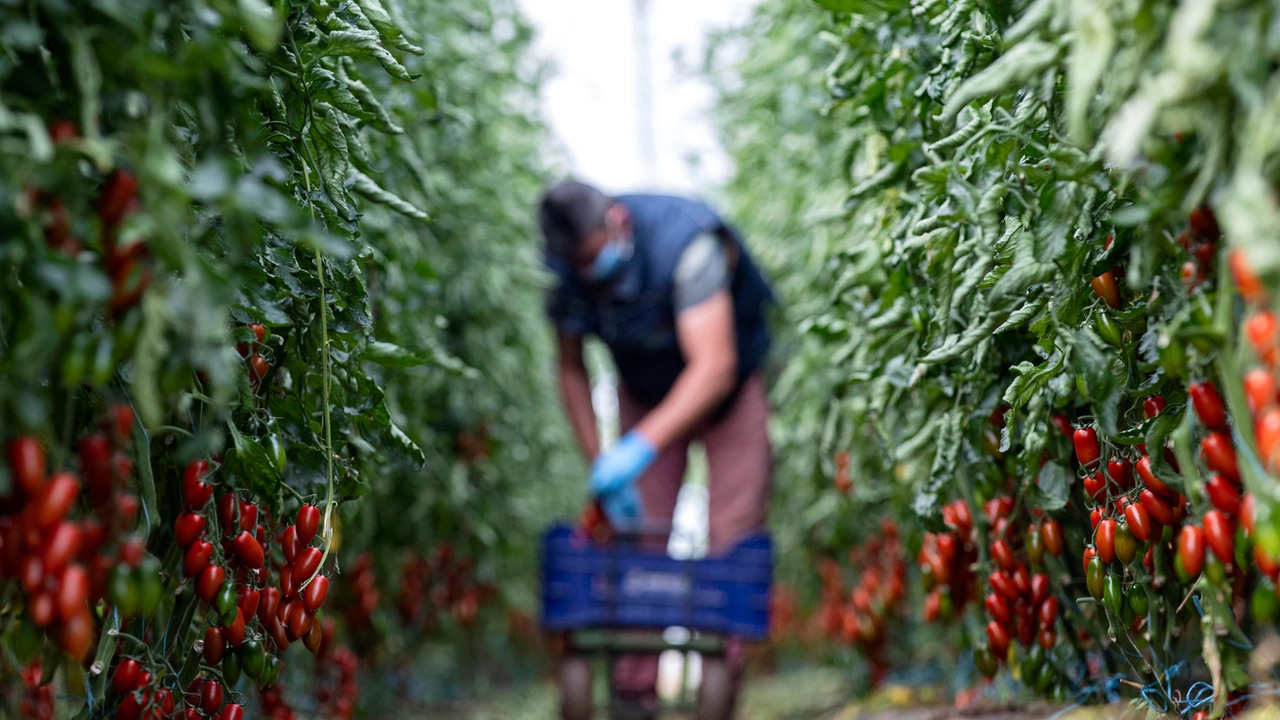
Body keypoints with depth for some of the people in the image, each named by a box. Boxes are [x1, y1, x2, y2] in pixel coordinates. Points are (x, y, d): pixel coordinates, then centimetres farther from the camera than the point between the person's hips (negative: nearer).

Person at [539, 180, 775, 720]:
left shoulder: (685, 243, -35)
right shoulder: (571, 271, -18)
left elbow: (714, 368, -41)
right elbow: (570, 368, -4)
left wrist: (643, 445, -50)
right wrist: (599, 463, -13)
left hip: (732, 388, -3)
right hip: (646, 390, 4)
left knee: (731, 543, -11)